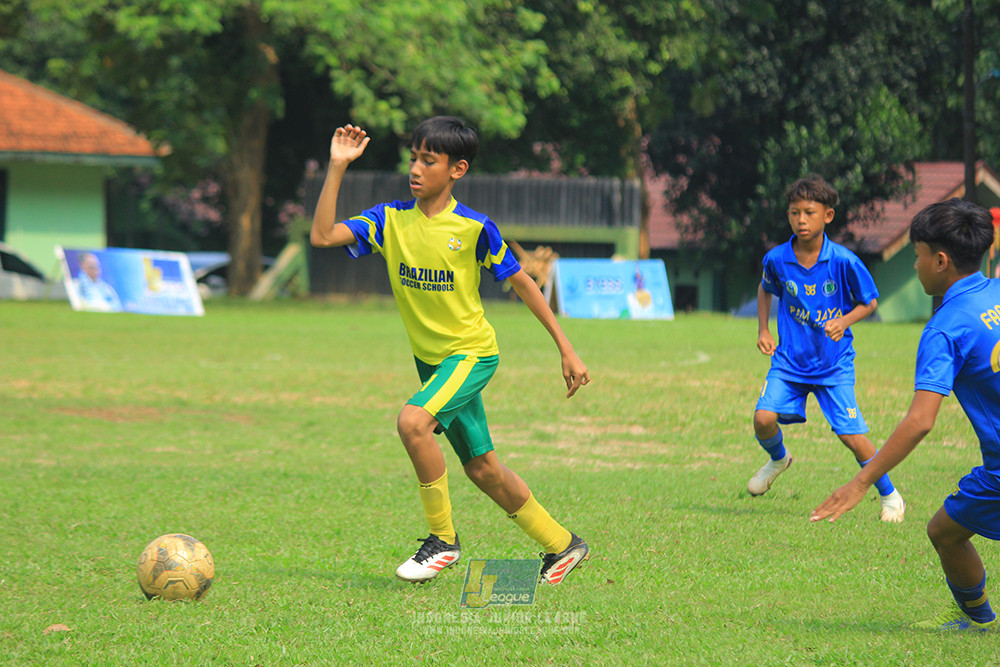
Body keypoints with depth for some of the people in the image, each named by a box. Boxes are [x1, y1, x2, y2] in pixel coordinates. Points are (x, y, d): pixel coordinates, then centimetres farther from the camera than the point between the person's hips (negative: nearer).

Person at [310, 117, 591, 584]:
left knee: (412, 420, -29)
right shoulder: (391, 220, -4)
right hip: (430, 358, 6)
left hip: (472, 353, -6)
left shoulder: (474, 229, -14)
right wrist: (337, 168, -19)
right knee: (481, 467, 12)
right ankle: (561, 545, 30)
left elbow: (522, 284, -4)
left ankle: (443, 539, -13)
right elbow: (322, 235, -14)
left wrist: (566, 350, -3)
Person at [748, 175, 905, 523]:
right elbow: (766, 289, 17)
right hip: (790, 360, 2)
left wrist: (844, 321, -18)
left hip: (834, 363, -2)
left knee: (852, 436, -8)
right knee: (764, 418, -17)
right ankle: (778, 459, 20)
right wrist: (763, 330, 7)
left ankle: (889, 495, 16)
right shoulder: (776, 259, -7)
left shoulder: (844, 261, -14)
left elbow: (869, 302, -1)